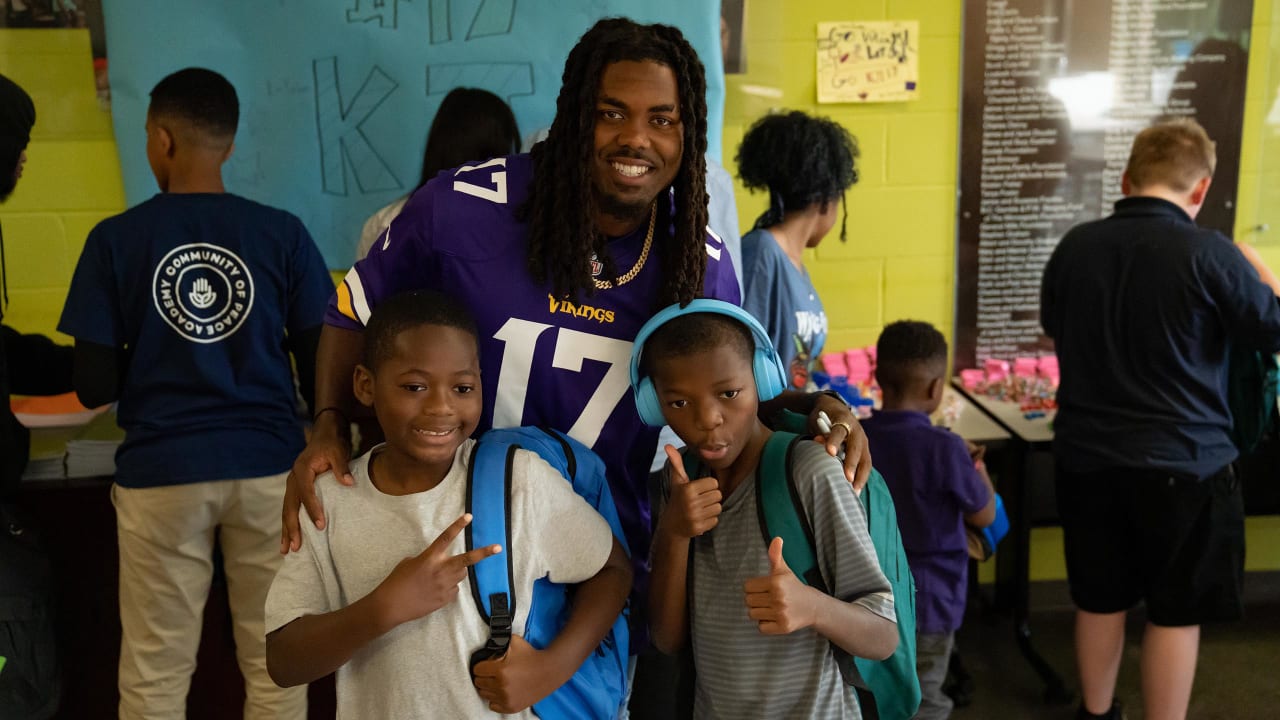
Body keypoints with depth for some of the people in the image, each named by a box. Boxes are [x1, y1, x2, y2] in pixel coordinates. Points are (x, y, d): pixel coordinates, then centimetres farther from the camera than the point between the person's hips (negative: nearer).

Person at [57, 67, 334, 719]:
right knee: (276, 663, 12)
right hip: (269, 467, 1)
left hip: (160, 473, -1)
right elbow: (321, 367, 0)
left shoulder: (114, 239, -4)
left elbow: (93, 387, -3)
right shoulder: (283, 234, -2)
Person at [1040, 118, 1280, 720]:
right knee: (1176, 610, 10)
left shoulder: (1074, 247, -3)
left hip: (1086, 454, 4)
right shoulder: (1209, 253, -16)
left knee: (1099, 600, 18)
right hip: (1181, 460, -4)